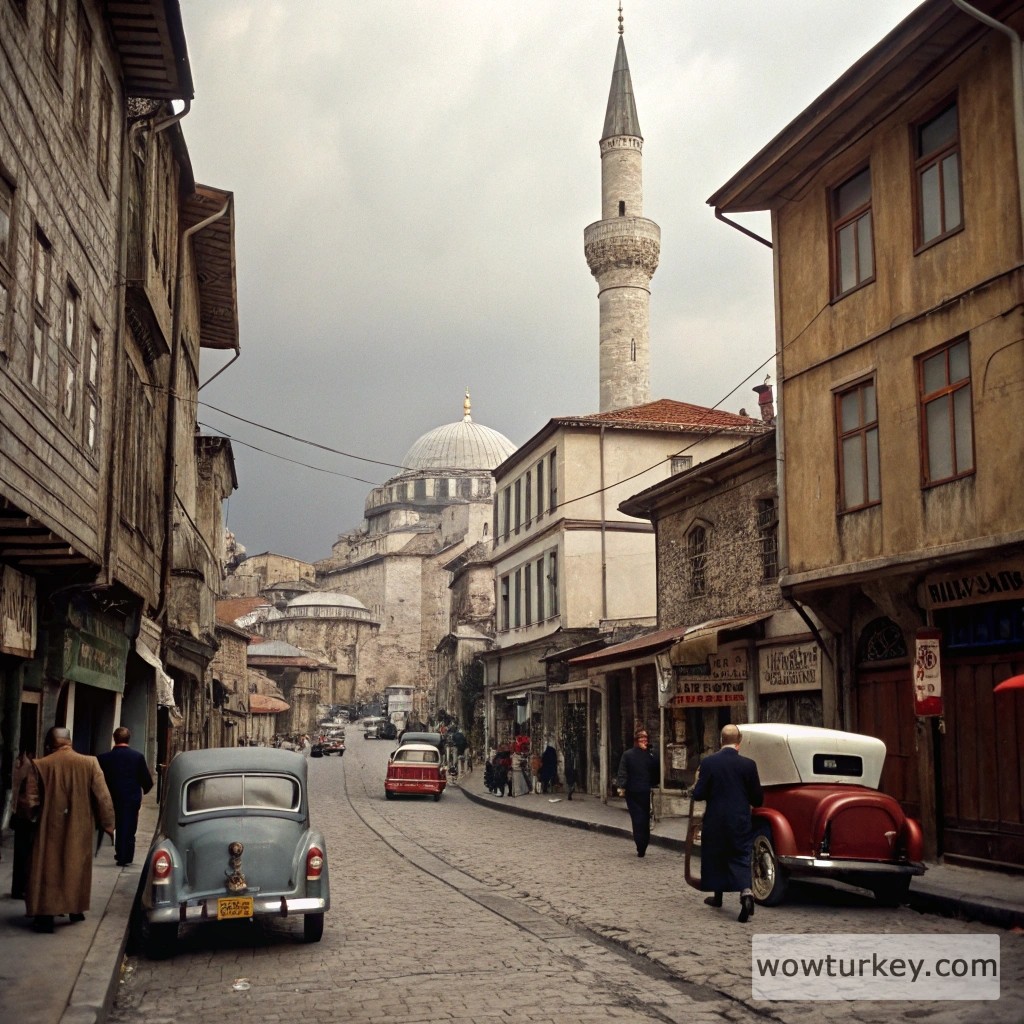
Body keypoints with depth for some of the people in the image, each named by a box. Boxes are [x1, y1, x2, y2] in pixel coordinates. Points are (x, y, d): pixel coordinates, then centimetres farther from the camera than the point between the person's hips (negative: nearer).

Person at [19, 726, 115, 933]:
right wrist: (108, 825, 3)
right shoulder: (89, 763, -8)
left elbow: (31, 802, -8)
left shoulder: (40, 765, -9)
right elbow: (103, 798, -7)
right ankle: (76, 910, 27)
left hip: (50, 827, -2)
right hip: (80, 828, 2)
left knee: (48, 870, 7)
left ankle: (46, 916, 5)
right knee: (77, 867, 18)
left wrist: (32, 818, 14)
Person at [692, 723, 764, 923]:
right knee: (740, 858, 1)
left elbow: (698, 794, -7)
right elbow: (757, 799, -2)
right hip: (740, 822, -1)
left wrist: (699, 781, 12)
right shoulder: (748, 765, -7)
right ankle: (746, 893, -23)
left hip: (714, 822, 1)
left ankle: (717, 896, 32)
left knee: (715, 857, 18)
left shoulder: (708, 763, -8)